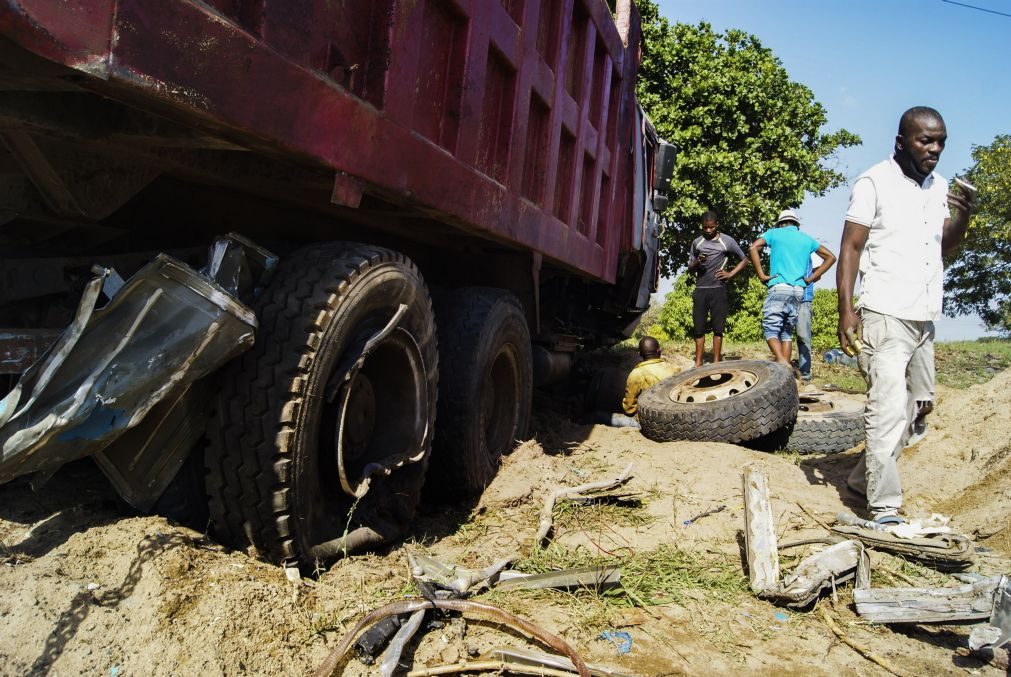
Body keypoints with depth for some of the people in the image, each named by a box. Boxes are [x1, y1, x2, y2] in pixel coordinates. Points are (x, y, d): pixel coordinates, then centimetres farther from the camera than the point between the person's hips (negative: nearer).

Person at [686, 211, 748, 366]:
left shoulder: (727, 241, 4)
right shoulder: (697, 242, 11)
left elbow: (744, 259, 12)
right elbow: (690, 269, 15)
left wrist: (730, 274, -3)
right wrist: (697, 263, -7)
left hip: (718, 290, -2)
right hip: (700, 290, 2)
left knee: (718, 328, -1)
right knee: (699, 328, 2)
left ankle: (716, 363, 3)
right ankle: (698, 362, 8)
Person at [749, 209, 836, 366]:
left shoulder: (774, 233, 9)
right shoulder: (807, 238, 19)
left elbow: (753, 248, -8)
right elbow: (830, 257, 21)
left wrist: (761, 275, -6)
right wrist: (811, 278, 14)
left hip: (778, 288, -4)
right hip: (799, 290, 4)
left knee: (771, 329, -3)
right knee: (787, 331, 12)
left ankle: (781, 362, -25)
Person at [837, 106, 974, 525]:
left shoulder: (939, 186, 15)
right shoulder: (874, 183, -6)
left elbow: (944, 247, 18)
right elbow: (850, 248, -8)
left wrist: (962, 218, -3)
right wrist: (846, 310, -16)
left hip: (925, 318, 8)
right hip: (885, 316, -8)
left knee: (919, 405, 13)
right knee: (888, 408, -12)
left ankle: (863, 478, 25)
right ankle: (884, 509, -9)